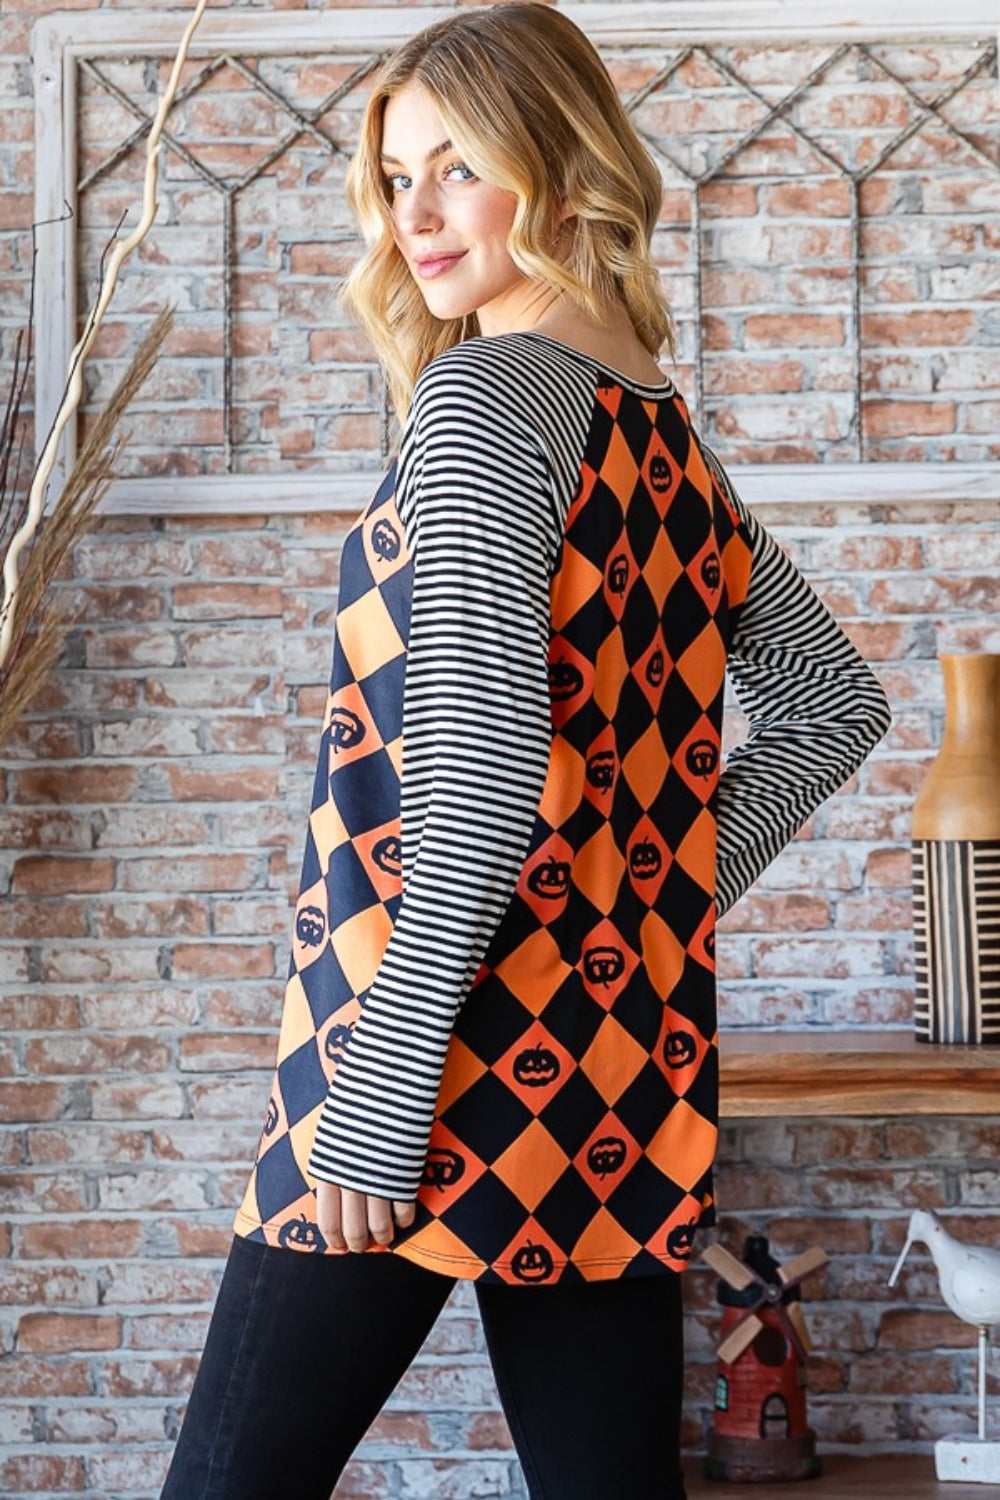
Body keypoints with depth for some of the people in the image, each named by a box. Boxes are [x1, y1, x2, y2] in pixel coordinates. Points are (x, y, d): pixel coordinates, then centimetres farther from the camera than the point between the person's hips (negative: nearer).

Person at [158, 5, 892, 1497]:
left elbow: (478, 769, -20)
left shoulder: (480, 396, -10)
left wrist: (375, 1103, -19)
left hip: (463, 1048, -8)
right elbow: (837, 702, 23)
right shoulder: (667, 438, 13)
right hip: (626, 1071, 8)